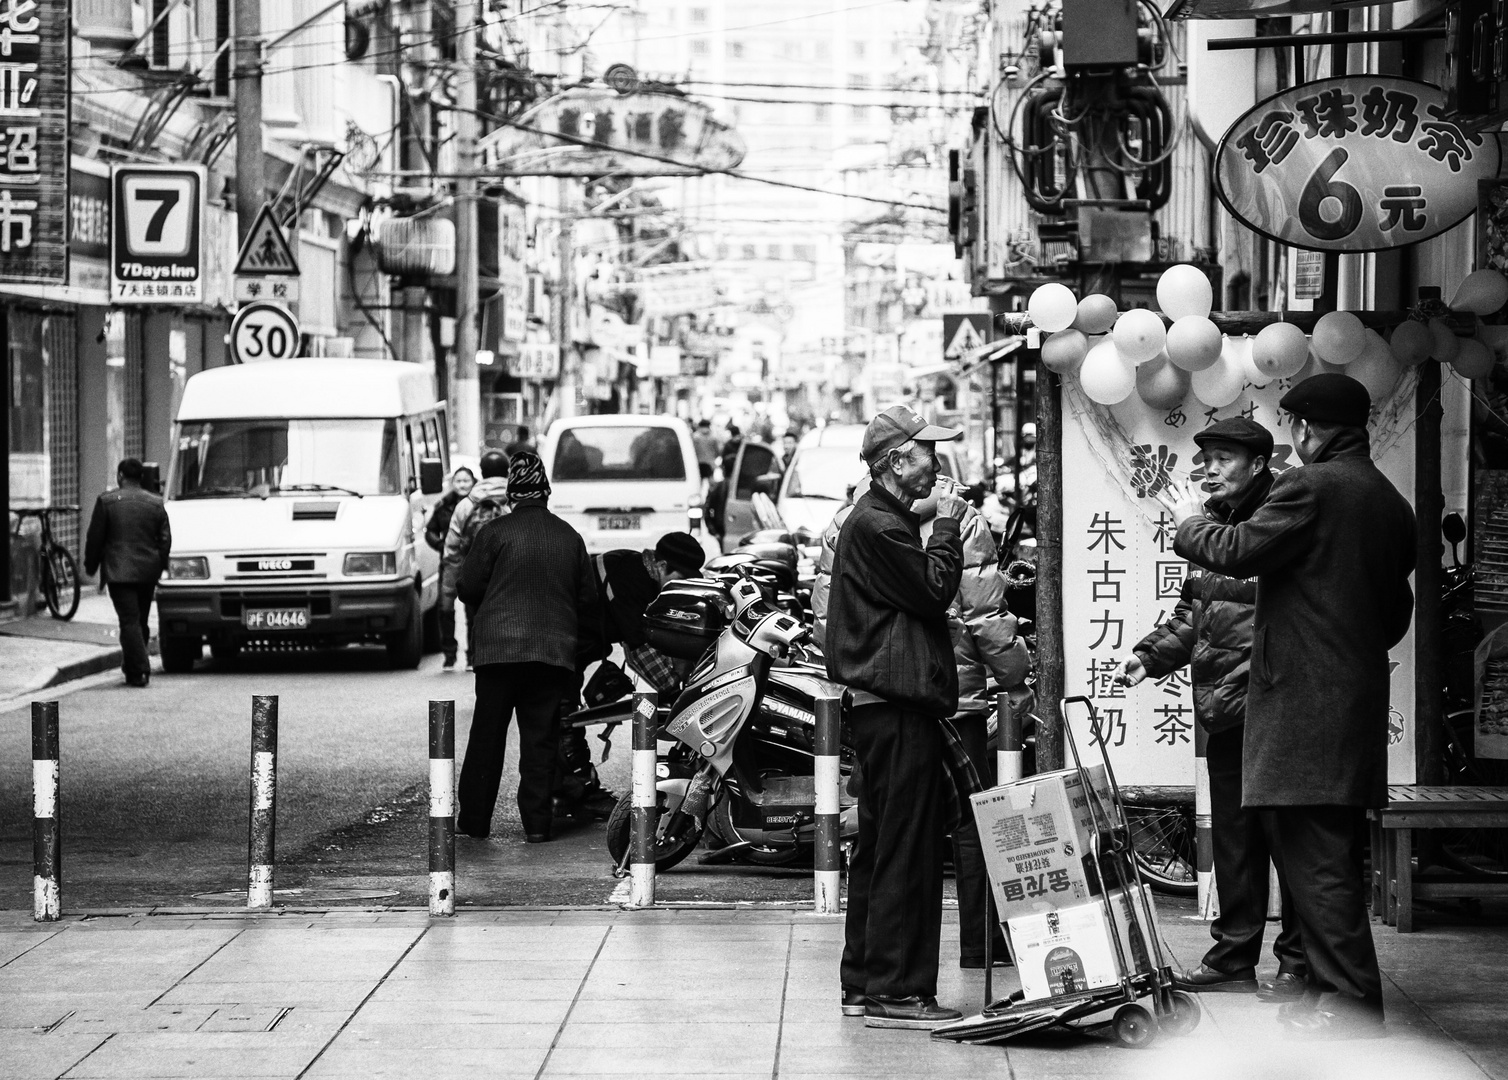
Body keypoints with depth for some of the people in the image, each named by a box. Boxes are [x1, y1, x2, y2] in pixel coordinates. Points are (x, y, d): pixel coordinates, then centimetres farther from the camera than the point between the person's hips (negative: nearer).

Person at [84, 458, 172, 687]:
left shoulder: (106, 502, -4)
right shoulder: (156, 503, 6)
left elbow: (95, 538, -1)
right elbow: (165, 539, 7)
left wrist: (90, 565, 11)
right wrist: (161, 567, 16)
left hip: (119, 571, -4)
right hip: (147, 571, 4)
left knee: (129, 621, -8)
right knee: (140, 620, 16)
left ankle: (139, 671, -16)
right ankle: (132, 664, 24)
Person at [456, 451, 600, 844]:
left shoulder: (496, 532, -4)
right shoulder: (570, 537, 6)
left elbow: (467, 588, -1)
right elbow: (588, 599, 12)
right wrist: (582, 646, 23)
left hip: (499, 649, -2)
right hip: (555, 650, 2)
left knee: (487, 737, 5)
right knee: (541, 739, 6)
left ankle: (474, 818, 8)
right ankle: (537, 823, 3)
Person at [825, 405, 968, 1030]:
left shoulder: (880, 519, 20)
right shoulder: (878, 525, -14)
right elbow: (933, 592, -14)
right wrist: (947, 530, -6)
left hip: (885, 703, 12)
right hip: (899, 704, -12)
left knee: (880, 848, 14)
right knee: (906, 852, -10)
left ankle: (863, 984, 20)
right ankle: (895, 992, -9)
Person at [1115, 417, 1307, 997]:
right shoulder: (1218, 526, 18)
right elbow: (1193, 611, 24)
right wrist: (1150, 654, 12)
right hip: (1223, 711, 9)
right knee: (1233, 837, 13)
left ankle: (1299, 963, 3)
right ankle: (1234, 958, 20)